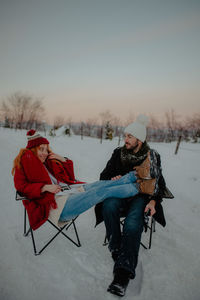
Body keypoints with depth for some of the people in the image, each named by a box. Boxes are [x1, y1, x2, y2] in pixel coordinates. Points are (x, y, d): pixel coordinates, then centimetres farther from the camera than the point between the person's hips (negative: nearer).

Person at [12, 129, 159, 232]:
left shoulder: (49, 161, 25)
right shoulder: (25, 160, 7)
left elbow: (70, 178, 25)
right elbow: (21, 186, -5)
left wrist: (65, 161, 9)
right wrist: (44, 187, -18)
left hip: (70, 190, 8)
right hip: (56, 204, -7)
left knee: (103, 184, -15)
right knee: (102, 192, -21)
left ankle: (136, 175, -14)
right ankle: (139, 187, -20)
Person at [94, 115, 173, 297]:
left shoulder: (152, 157, 4)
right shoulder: (118, 153, 7)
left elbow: (159, 183, 7)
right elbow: (104, 175, 12)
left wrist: (153, 201, -11)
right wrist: (112, 179, -13)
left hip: (141, 196, -2)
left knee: (133, 224, -33)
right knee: (108, 206, -34)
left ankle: (123, 272, -27)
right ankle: (117, 250, -20)